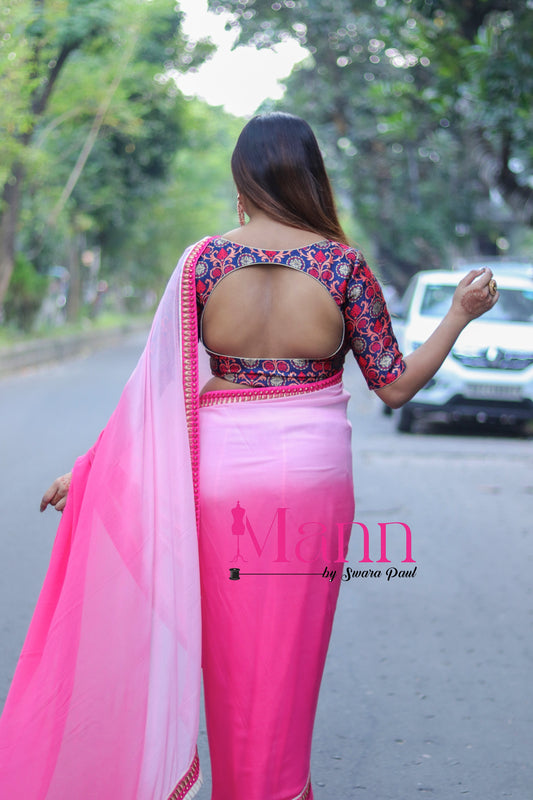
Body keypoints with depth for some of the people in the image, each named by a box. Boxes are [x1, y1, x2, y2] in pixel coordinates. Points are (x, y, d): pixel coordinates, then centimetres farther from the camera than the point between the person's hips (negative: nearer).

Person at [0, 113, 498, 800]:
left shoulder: (204, 261, -4)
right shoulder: (343, 265, -6)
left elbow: (162, 383, -4)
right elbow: (395, 386, -2)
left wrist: (87, 471, 5)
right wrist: (460, 314, 11)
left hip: (220, 478, 1)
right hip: (313, 478, 0)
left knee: (232, 653, 13)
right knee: (292, 655, 13)